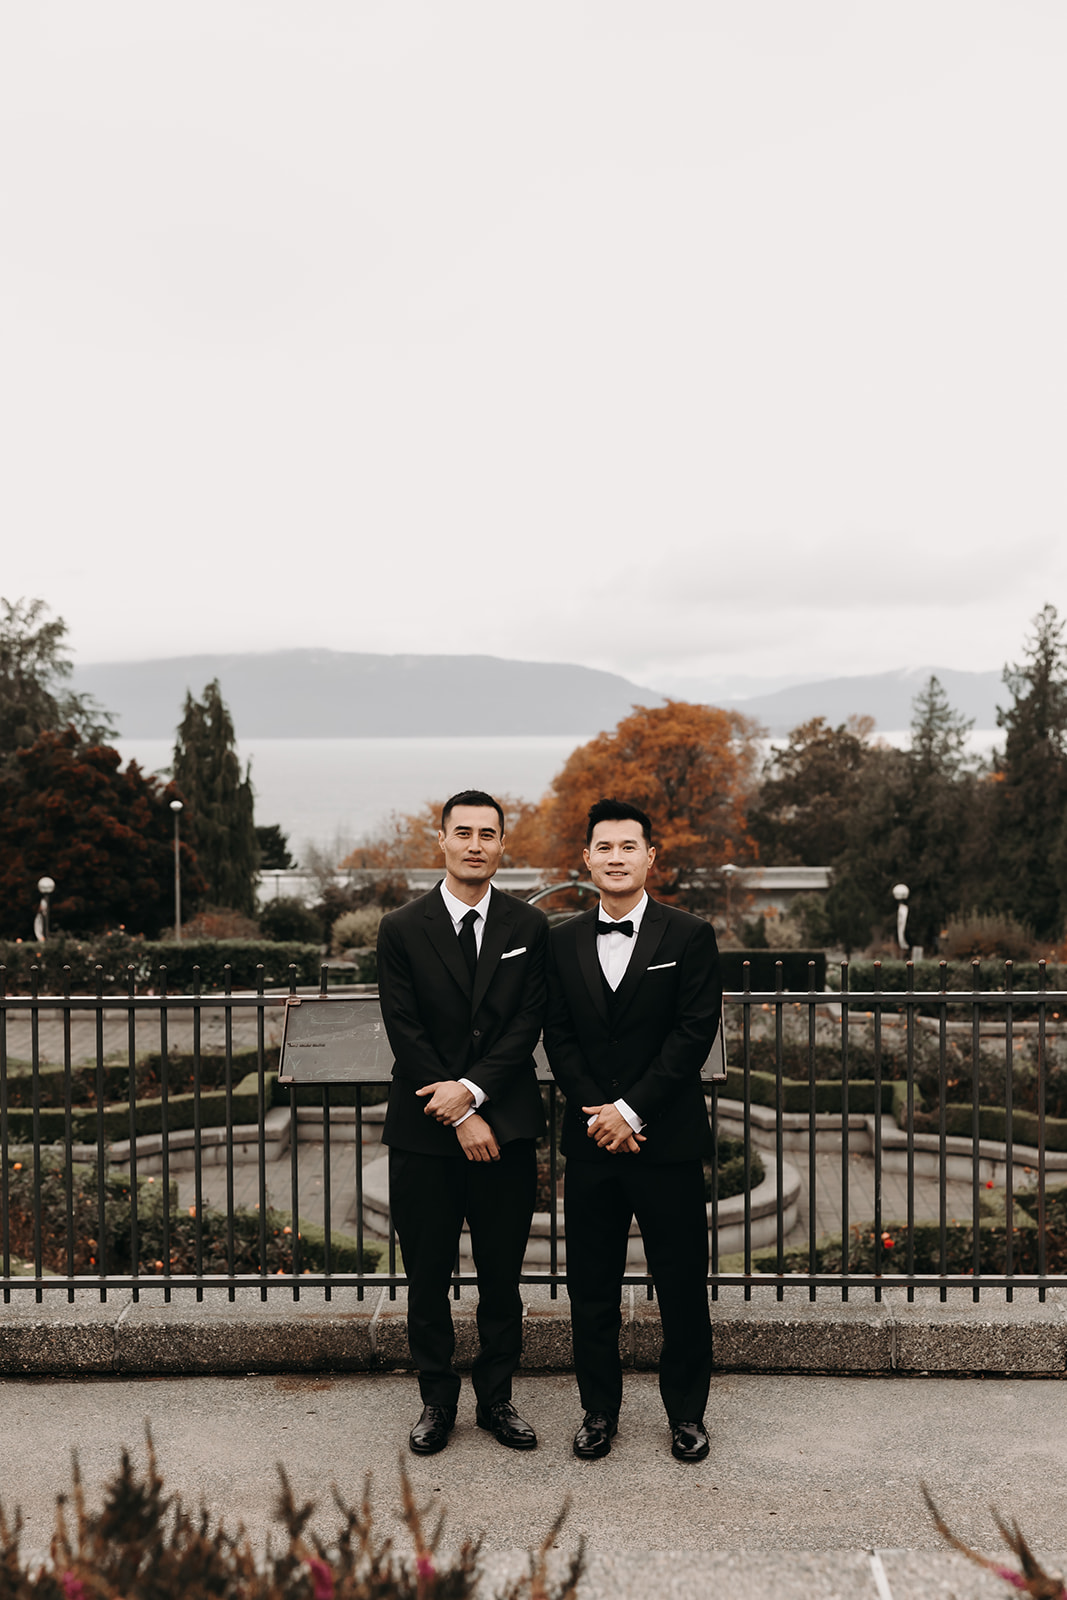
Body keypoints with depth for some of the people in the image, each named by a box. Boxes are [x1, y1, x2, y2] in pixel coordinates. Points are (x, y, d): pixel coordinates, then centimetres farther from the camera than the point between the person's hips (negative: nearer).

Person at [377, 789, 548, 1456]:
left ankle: (497, 1397, 25)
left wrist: (473, 1089, -15)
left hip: (506, 1126, 1)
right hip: (424, 1132, -1)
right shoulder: (402, 930, -1)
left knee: (502, 1274, 10)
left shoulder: (530, 927, 4)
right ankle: (438, 1400, 24)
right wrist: (460, 1118, -10)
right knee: (428, 1276, 8)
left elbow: (529, 1022, -3)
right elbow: (405, 1032, -5)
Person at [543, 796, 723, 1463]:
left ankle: (687, 1413, 23)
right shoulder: (564, 941, 7)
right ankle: (599, 1411, 25)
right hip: (591, 1137, 3)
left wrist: (631, 1109, -13)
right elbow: (559, 1037, 5)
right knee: (591, 1284, 10)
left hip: (668, 1137, -2)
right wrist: (598, 1112, -8)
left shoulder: (690, 936, -2)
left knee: (682, 1284, 6)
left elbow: (696, 1032, -8)